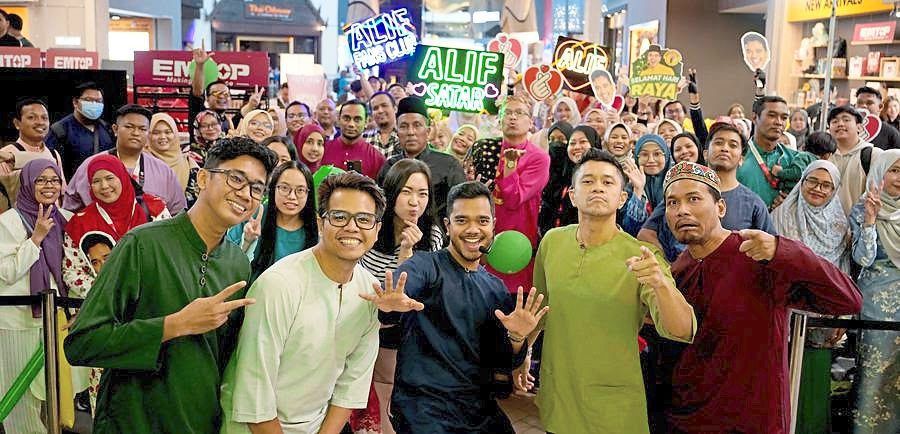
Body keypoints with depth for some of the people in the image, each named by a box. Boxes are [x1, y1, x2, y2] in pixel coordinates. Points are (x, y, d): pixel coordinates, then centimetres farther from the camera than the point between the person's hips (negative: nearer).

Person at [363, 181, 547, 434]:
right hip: (422, 406, -5)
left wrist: (516, 338, -9)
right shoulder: (425, 266, -5)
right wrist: (389, 304, -49)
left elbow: (502, 364, 11)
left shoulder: (496, 288, 11)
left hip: (480, 409, 5)